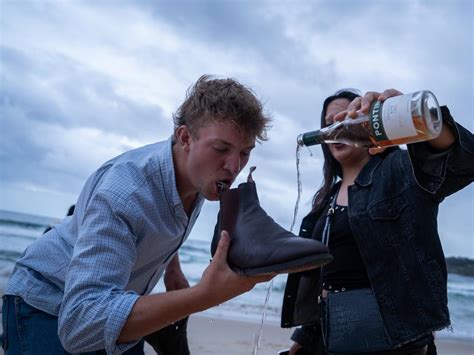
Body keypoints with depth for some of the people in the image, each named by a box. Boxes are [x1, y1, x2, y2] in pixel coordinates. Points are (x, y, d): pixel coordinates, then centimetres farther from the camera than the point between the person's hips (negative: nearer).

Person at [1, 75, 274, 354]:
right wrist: (205, 295, -53)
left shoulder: (202, 174, -12)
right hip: (49, 304, -7)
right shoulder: (124, 193, -38)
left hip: (115, 300, 7)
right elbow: (80, 323, -47)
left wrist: (174, 271, 4)